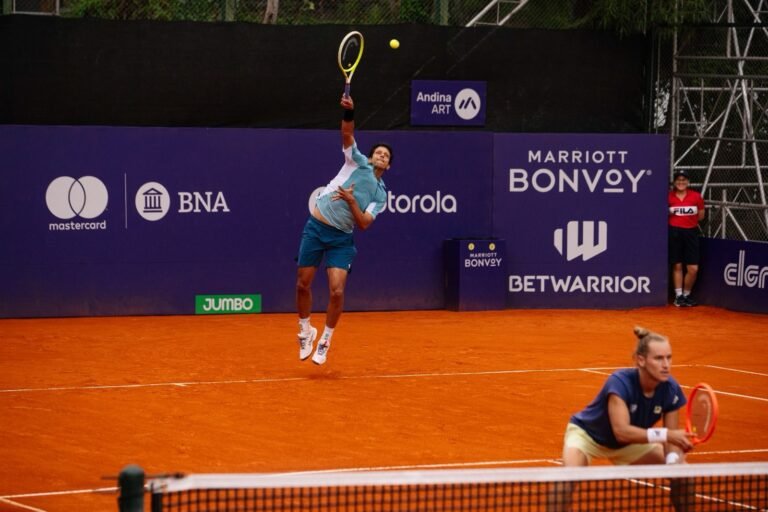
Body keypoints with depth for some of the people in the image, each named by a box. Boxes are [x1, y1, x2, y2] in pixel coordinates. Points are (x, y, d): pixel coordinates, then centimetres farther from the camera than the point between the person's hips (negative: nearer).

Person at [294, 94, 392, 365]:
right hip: (316, 228, 0)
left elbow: (364, 223, -4)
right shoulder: (357, 163, 5)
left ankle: (325, 340, 8)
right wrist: (349, 113, -29)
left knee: (336, 291, -12)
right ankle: (306, 331, 27)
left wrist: (351, 201, -19)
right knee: (303, 285, 3)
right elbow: (347, 135, -11)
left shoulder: (380, 194, 6)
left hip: (341, 238, 0)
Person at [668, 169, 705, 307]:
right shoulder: (669, 197, -3)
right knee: (677, 265, 6)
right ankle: (678, 295, 16)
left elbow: (701, 216, 10)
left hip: (691, 232, 1)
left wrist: (688, 220, 3)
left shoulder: (696, 197, -1)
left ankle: (687, 295, 15)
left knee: (693, 268, -4)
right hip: (674, 233, -1)